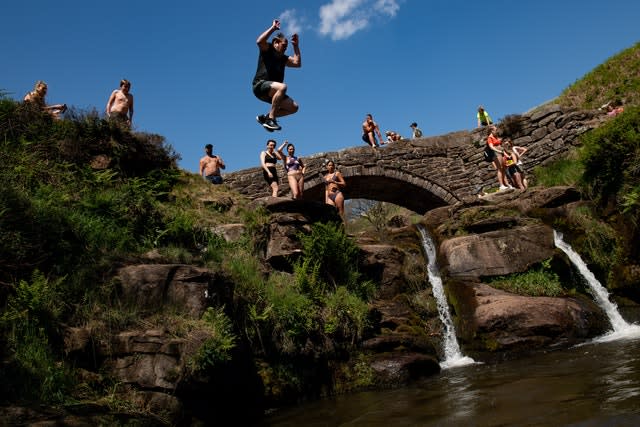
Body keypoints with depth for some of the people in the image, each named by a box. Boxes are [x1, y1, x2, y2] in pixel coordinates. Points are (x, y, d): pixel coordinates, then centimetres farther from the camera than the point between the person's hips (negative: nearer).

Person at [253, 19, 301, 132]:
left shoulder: (283, 58, 25)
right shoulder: (267, 50, 6)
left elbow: (297, 63, 18)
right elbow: (259, 41, -15)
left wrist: (296, 46, 19)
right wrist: (273, 28, -11)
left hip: (272, 92, 8)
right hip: (260, 85, -8)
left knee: (293, 107, -1)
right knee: (282, 87, -36)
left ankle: (265, 117, 7)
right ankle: (271, 118, -31)